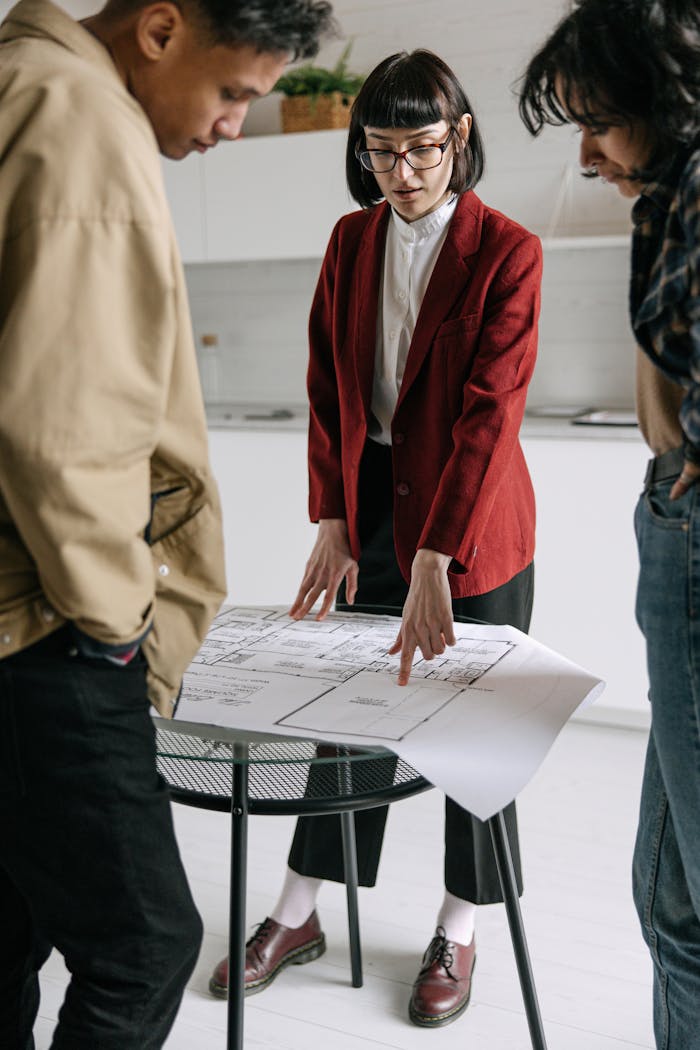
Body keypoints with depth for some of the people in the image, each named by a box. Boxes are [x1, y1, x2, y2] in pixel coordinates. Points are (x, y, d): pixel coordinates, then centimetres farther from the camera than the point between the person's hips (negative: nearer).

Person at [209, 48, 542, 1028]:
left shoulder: (507, 251, -11)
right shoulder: (351, 242, 4)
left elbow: (489, 410, -20)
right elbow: (327, 388, 4)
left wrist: (435, 559, -28)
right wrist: (332, 521, -5)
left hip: (471, 521, -4)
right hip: (367, 507, 4)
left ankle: (457, 934, 27)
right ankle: (298, 917, 27)